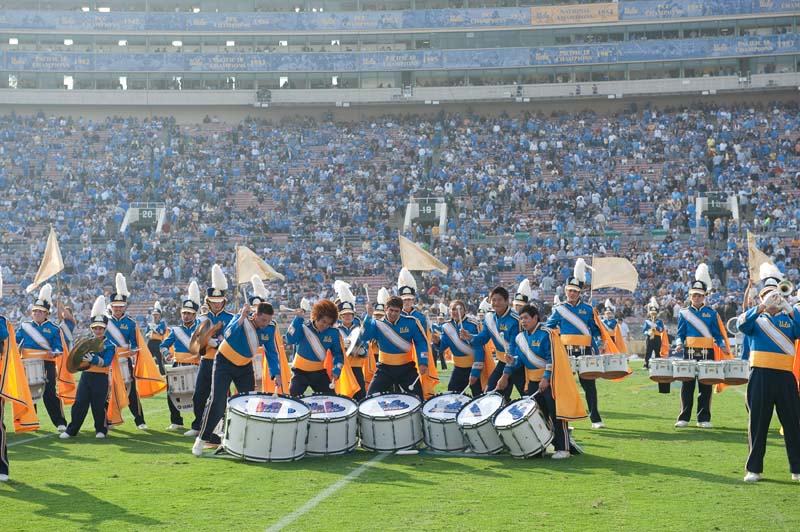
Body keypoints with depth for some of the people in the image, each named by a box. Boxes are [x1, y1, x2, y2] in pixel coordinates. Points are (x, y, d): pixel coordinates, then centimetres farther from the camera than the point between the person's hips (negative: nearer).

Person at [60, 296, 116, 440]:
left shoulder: (109, 345, -3)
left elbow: (105, 362, -16)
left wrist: (92, 359, -30)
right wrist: (82, 359, -11)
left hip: (100, 378, -3)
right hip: (86, 376, 3)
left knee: (99, 405, 3)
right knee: (80, 403, 1)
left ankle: (101, 430, 18)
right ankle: (71, 430, 4)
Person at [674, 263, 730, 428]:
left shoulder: (711, 313, 6)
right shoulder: (684, 313, 6)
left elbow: (717, 334, 7)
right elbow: (680, 334, 6)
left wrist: (722, 346, -9)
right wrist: (679, 344, -12)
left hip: (707, 353, 0)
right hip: (689, 353, 0)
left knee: (706, 387, 2)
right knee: (687, 385, 2)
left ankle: (704, 419, 7)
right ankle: (684, 418, 8)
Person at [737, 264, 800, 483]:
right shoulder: (756, 319, 7)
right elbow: (742, 324, -16)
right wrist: (762, 307, -29)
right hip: (760, 376, -1)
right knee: (757, 423, 2)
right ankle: (754, 469, 9)